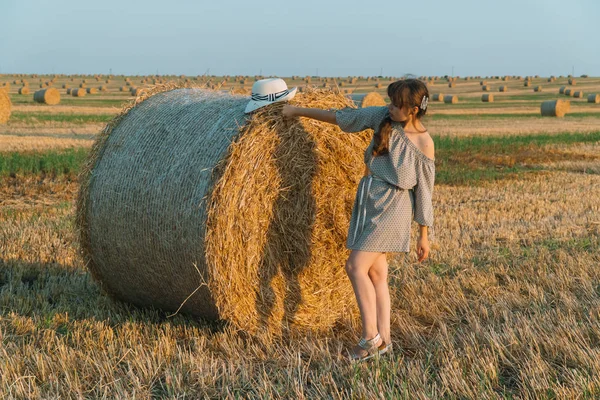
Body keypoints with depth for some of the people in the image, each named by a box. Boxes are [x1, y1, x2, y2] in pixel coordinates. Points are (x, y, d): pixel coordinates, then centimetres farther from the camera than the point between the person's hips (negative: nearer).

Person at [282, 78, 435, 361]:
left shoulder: (423, 145, -12)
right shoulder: (384, 117, 1)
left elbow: (424, 192, -8)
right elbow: (342, 116, 9)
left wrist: (424, 235, -5)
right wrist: (299, 111, 13)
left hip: (391, 207, -7)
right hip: (368, 200, 7)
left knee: (356, 266, -12)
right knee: (376, 272, 7)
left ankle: (370, 336, -3)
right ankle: (384, 339, 13)